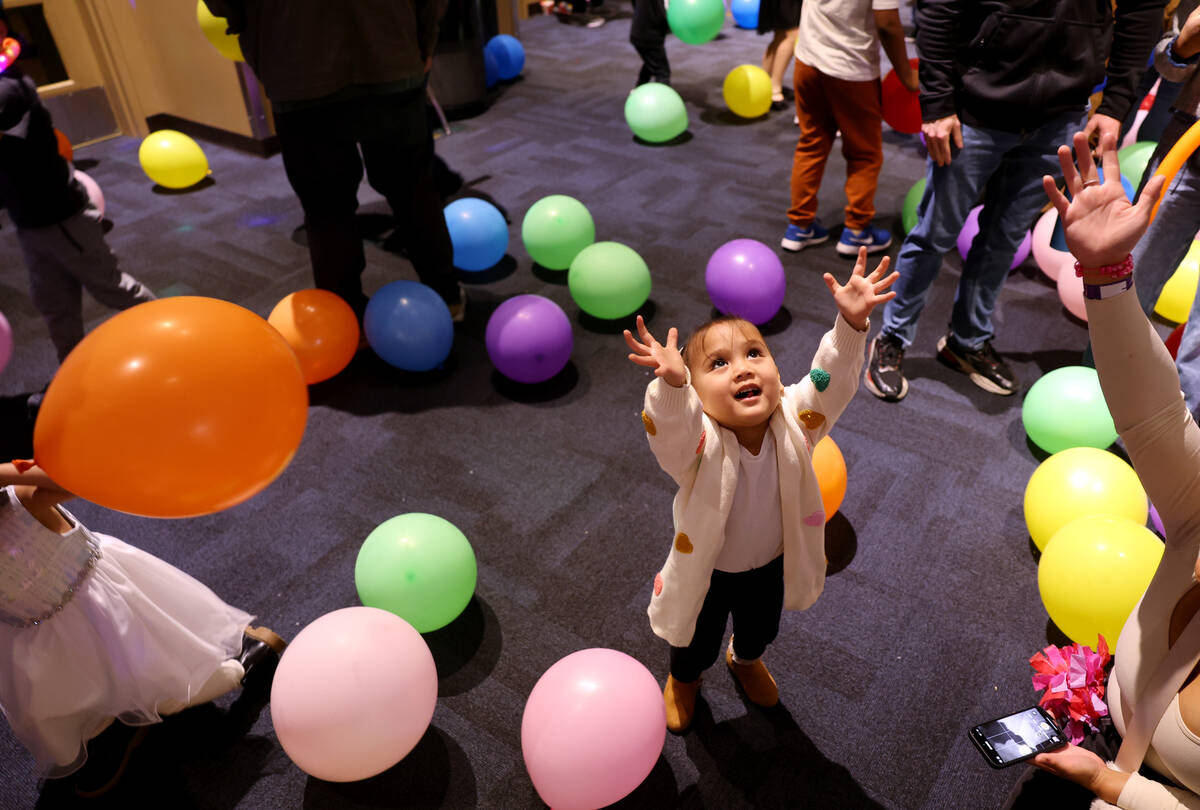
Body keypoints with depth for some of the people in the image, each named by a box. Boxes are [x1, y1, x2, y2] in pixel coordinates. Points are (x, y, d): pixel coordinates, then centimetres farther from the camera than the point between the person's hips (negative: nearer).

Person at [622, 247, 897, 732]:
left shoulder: (793, 423, -27)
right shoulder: (700, 444, -38)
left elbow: (831, 379, -39)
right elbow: (670, 427, -59)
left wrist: (851, 323, -55)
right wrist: (670, 384, -78)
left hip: (771, 564, 3)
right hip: (707, 572, -3)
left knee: (761, 628, 33)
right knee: (698, 643, 25)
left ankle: (746, 660, 70)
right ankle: (683, 680, 62)